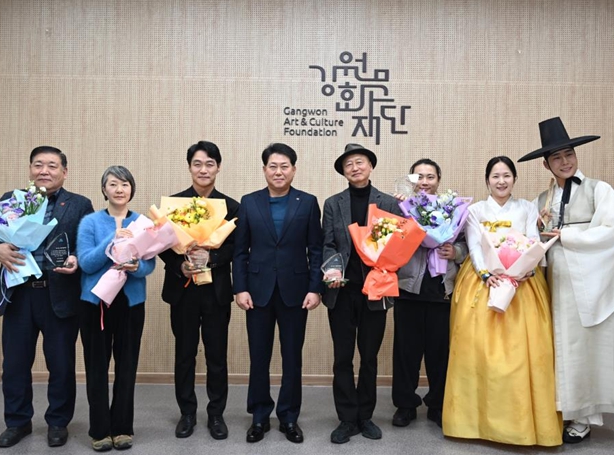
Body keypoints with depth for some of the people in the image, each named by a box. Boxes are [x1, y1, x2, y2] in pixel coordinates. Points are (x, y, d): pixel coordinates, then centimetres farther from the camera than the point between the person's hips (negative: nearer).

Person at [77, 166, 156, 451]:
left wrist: (136, 267, -25)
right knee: (97, 366, 5)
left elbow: (150, 264, -3)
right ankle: (100, 430, 19)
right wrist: (112, 241, -23)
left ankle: (122, 427, 22)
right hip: (96, 301, -1)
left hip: (131, 302, 1)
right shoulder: (90, 222, -1)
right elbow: (86, 263, -10)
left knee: (127, 365, 8)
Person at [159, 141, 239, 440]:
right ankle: (187, 413, 25)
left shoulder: (230, 206, 3)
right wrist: (179, 266, -17)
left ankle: (216, 414, 21)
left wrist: (210, 259, -20)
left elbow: (234, 248, -3)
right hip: (183, 289, 1)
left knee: (217, 354, 6)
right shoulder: (173, 202, 3)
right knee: (184, 353, 10)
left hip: (216, 289, 0)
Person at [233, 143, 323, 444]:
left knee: (292, 358, 9)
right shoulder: (249, 202, 4)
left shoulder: (308, 203, 2)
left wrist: (315, 289, -7)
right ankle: (259, 416, 25)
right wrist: (240, 288, -4)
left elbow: (315, 250, 0)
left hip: (294, 291, 0)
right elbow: (240, 250, 3)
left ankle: (289, 417, 24)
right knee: (258, 357, 9)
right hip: (258, 291, 1)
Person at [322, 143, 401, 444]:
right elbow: (327, 245, 0)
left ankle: (365, 416, 28)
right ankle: (347, 419, 20)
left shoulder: (389, 203, 3)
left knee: (370, 357, 12)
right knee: (343, 358, 7)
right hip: (342, 291, 1)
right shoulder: (332, 204, 5)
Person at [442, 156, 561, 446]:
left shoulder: (527, 209, 13)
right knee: (478, 347, -6)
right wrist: (486, 275, -17)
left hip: (521, 283, 1)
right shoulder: (475, 210, 10)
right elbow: (474, 247, -1)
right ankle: (481, 417, 4)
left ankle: (522, 419, 6)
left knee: (521, 348, -6)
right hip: (483, 281, 0)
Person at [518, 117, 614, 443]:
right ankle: (568, 412, 18)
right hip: (559, 281, 4)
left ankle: (583, 417, 14)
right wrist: (540, 229, -9)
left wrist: (564, 234, -10)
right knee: (565, 345, 7)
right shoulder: (542, 200, 13)